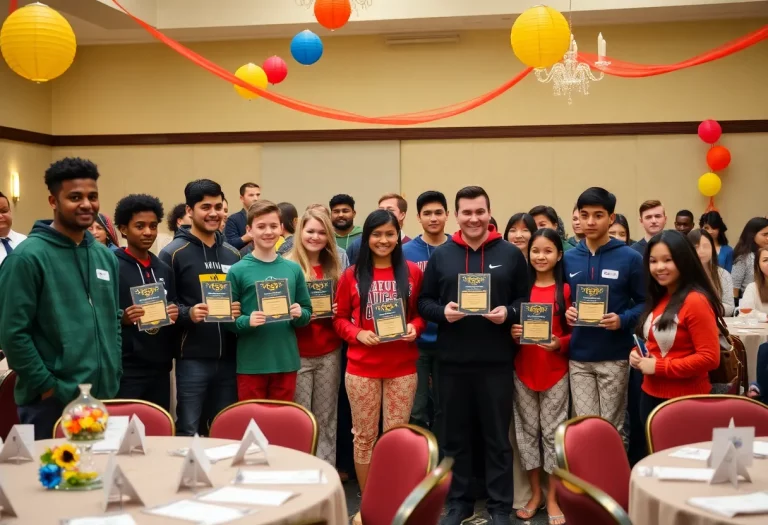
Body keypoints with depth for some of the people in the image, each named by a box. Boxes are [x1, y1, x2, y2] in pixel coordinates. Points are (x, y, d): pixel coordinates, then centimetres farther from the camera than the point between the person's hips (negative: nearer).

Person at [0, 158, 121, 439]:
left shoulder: (106, 256, 11)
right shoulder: (28, 256, -11)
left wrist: (113, 373, 10)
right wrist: (47, 386, -13)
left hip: (103, 396, 7)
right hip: (52, 402, -6)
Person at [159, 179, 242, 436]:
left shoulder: (232, 254, 13)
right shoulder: (173, 253, -3)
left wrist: (240, 311, -2)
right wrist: (187, 313, -24)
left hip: (228, 357, 5)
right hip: (192, 358, -5)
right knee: (189, 431, 2)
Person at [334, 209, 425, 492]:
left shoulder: (412, 272, 3)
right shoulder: (352, 275, 1)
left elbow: (421, 312, 12)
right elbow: (339, 318, 6)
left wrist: (414, 327, -9)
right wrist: (357, 333, -12)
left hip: (402, 367, 0)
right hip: (362, 367, 0)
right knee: (364, 436, 7)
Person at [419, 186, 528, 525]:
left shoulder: (511, 254, 4)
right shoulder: (440, 255, 7)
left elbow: (527, 300, 5)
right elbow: (423, 302, 7)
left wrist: (509, 313, -14)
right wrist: (442, 312, -12)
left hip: (496, 361, -1)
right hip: (452, 361, 2)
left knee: (498, 436, 5)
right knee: (455, 436, 10)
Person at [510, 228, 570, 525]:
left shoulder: (566, 290, -4)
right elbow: (510, 323, 11)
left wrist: (559, 343, -18)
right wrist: (512, 333, -9)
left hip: (555, 372, -3)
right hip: (523, 370, 3)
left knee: (553, 431, 3)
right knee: (527, 430, 9)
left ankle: (553, 497, 13)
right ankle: (535, 493, 21)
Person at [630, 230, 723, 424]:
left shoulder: (695, 302, -18)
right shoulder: (657, 299, 8)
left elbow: (709, 358, -21)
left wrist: (659, 366, -20)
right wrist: (637, 353, 0)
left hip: (684, 401, -8)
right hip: (651, 395, 8)